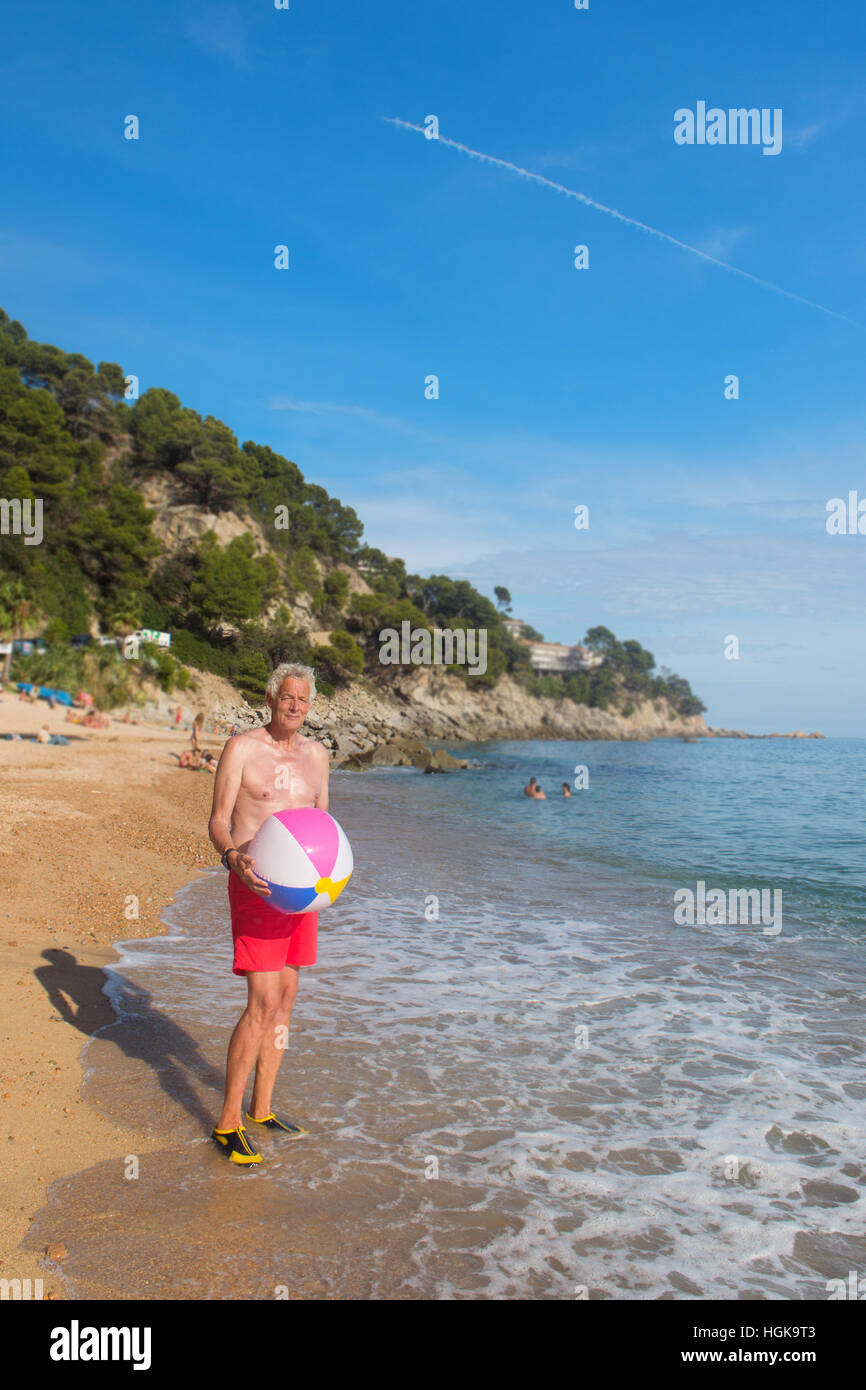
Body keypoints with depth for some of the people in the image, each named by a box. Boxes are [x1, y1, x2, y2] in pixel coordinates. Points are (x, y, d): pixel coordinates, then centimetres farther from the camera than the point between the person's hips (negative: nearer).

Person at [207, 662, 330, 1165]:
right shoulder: (241, 749, -6)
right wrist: (232, 856, -29)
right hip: (255, 883, -6)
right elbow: (218, 820, -9)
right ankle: (228, 1121, 3)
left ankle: (262, 1108, 25)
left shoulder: (317, 754, 11)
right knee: (263, 1004, -11)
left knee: (286, 998, 11)